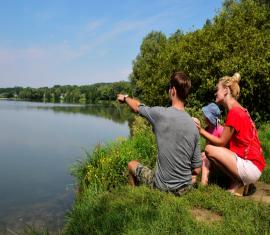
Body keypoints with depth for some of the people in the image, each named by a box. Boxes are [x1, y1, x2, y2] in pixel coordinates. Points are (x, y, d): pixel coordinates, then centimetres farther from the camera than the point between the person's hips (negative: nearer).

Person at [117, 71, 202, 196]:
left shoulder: (160, 114, -20)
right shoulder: (194, 126, -8)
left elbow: (137, 107, 3)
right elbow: (197, 170, -3)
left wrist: (125, 98, 23)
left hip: (163, 186, -4)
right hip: (185, 188, 4)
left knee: (132, 164, 21)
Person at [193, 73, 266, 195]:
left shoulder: (234, 112, -19)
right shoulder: (238, 110, 10)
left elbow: (221, 142, -12)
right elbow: (226, 141, 9)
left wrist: (201, 130, -10)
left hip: (251, 167, -9)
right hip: (251, 163, 9)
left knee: (210, 149, -16)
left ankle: (238, 182, -2)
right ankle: (240, 180, 6)